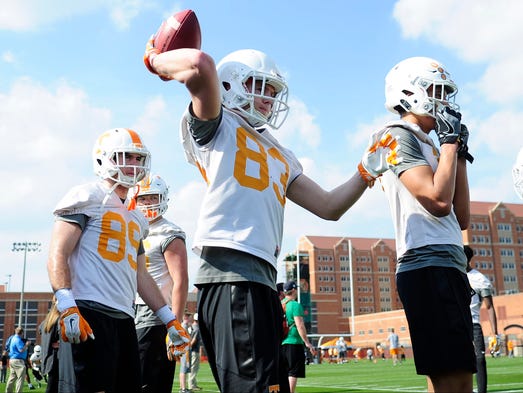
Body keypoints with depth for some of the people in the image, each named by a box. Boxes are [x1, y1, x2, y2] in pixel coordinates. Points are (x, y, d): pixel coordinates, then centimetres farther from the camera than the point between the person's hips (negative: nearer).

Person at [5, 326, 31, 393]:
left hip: (12, 360, 11)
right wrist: (27, 345, -7)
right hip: (18, 361, -11)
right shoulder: (18, 340, -16)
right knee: (21, 377, -9)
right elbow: (21, 350, -22)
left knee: (12, 377, 18)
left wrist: (26, 344, 9)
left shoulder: (14, 338, 16)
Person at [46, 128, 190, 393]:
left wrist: (170, 320, 20)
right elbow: (57, 255, -10)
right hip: (91, 311, -8)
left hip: (124, 316, 8)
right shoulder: (87, 198, 0)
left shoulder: (135, 217, 24)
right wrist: (67, 308, -23)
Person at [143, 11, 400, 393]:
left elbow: (329, 207, 24)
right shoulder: (216, 125, 6)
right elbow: (202, 65, -15)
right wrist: (155, 60, 4)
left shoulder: (279, 155, 28)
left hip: (263, 276, 9)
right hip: (231, 269, -9)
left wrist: (366, 172, 14)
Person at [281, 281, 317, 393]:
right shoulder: (295, 305, -10)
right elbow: (300, 326, -17)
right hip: (294, 343, -7)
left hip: (281, 343, 7)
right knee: (293, 373, -4)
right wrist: (308, 343, -15)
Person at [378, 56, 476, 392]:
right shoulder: (399, 136, -3)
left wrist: (460, 155, 18)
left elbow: (461, 219, 19)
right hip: (429, 266, -10)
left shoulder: (427, 146, 24)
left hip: (448, 265, 10)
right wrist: (450, 142, -5)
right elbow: (438, 200, -17)